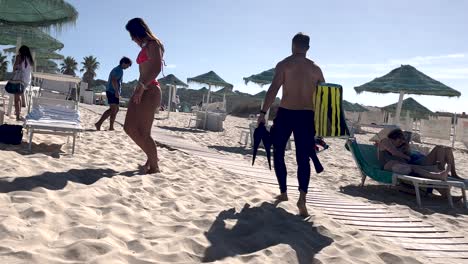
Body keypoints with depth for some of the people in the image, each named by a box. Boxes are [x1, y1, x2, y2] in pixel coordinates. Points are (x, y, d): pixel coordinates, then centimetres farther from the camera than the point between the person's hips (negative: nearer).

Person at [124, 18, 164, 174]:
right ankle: (151, 157, 18)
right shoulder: (145, 47, 23)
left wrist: (141, 87, -21)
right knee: (129, 128, 7)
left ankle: (154, 167, 4)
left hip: (149, 91, -10)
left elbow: (157, 68, -18)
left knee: (143, 133, -9)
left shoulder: (153, 44, -4)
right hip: (141, 90, 10)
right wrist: (138, 89, 14)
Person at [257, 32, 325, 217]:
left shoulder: (284, 64, 1)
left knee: (278, 154, 14)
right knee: (303, 158, 3)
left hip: (285, 113, -2)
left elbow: (273, 89, -11)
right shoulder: (316, 68, 12)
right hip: (306, 116, 3)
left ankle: (283, 193, 20)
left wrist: (263, 112, -10)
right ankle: (302, 197, -16)